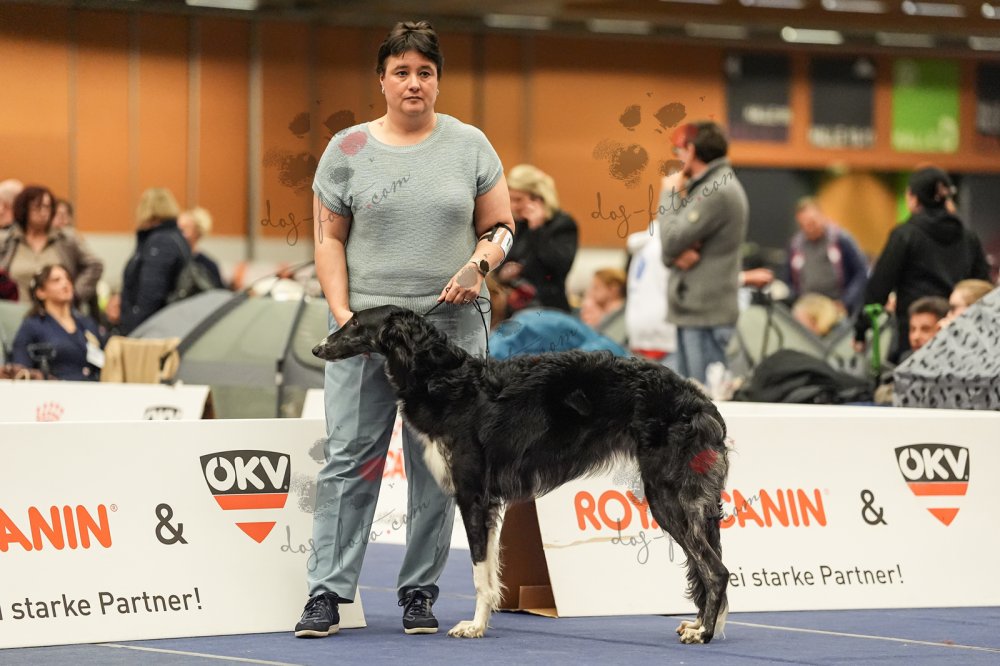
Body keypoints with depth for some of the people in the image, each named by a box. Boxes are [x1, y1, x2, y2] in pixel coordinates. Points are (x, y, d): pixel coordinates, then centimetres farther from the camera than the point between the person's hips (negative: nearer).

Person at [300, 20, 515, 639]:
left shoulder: (470, 145, 6)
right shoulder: (348, 149, 4)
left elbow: (500, 228, 10)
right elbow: (329, 239, 5)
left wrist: (478, 266, -10)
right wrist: (342, 314, -6)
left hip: (450, 326, 1)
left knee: (438, 466, 3)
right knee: (350, 459, -4)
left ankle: (420, 593, 10)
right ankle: (327, 593, -2)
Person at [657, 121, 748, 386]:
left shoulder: (717, 192, -14)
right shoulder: (706, 187, 18)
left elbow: (671, 240, -18)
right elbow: (671, 246, 15)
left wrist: (669, 193, -4)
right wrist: (675, 255, -9)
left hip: (705, 316, -10)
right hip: (693, 312, 10)